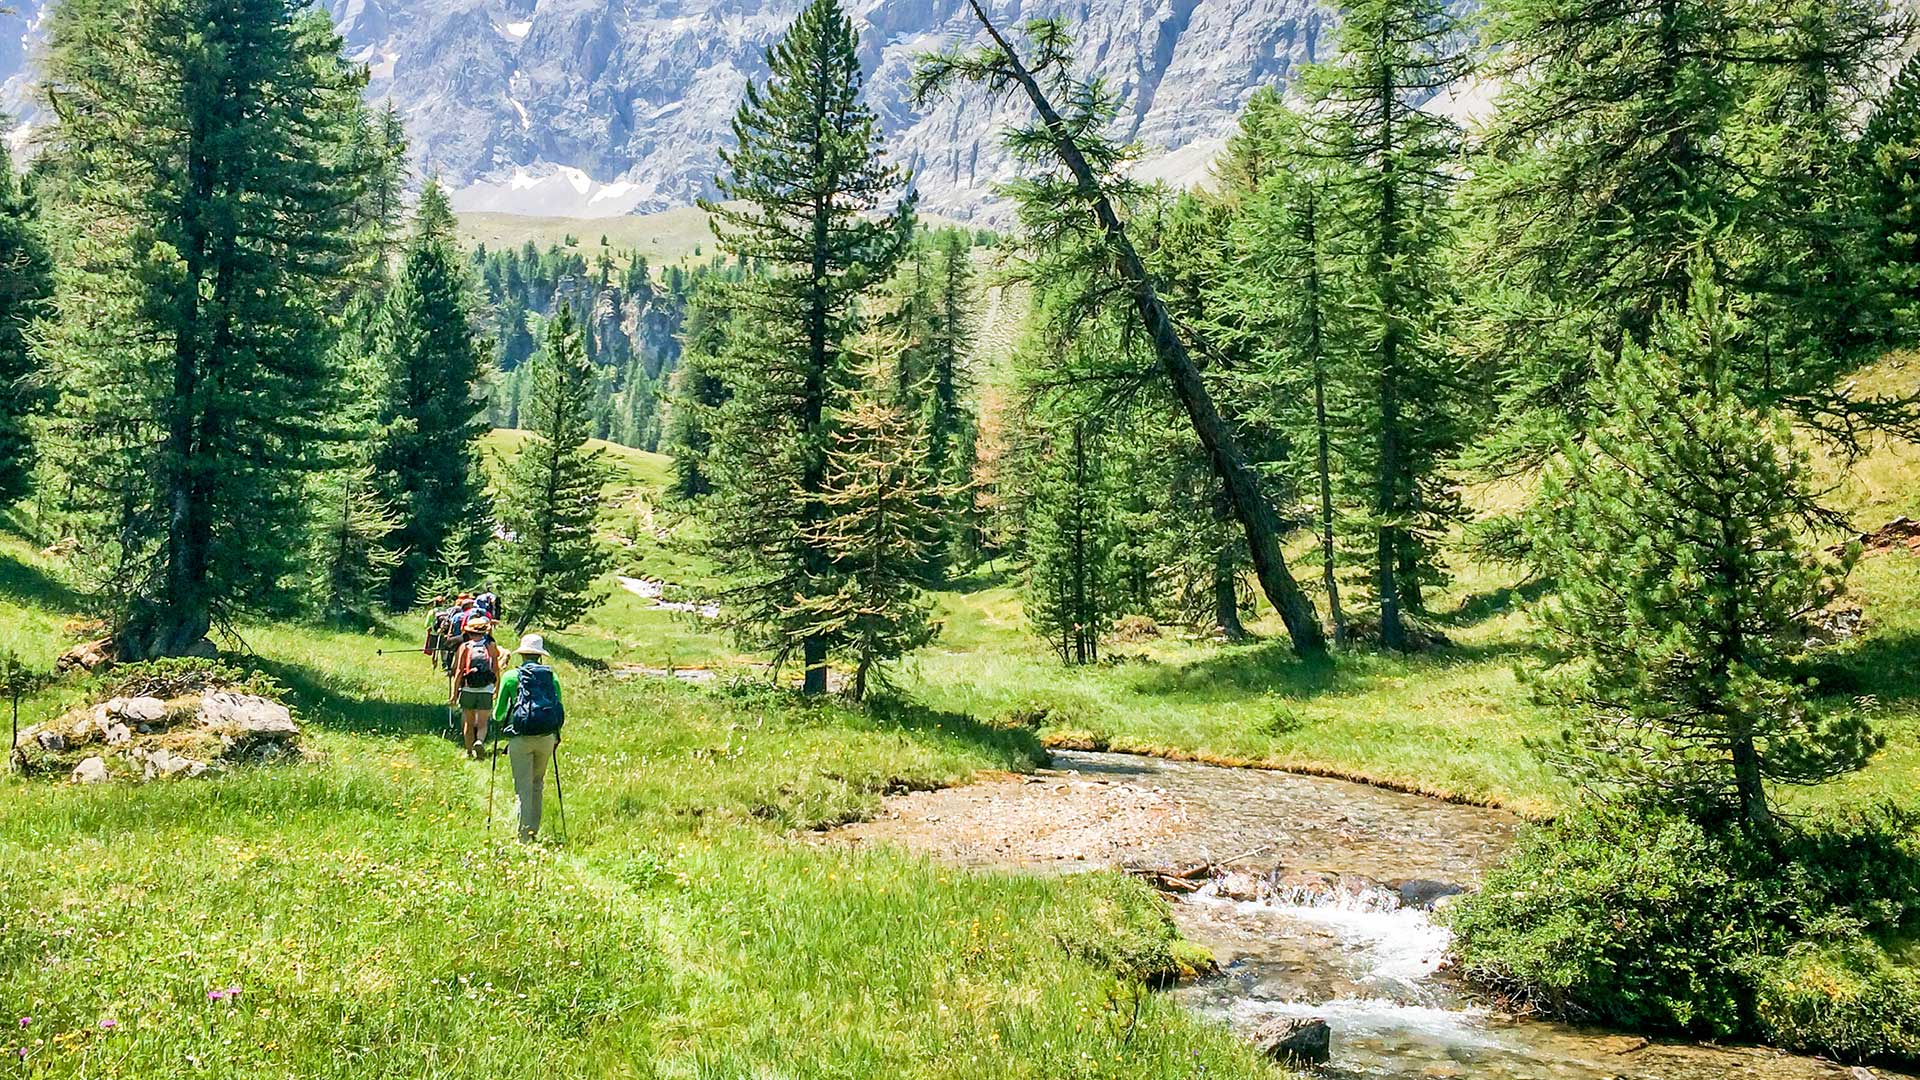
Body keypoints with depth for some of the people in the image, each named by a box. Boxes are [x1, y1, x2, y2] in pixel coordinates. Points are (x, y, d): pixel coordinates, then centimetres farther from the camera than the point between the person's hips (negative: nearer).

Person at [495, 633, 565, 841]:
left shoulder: (511, 676, 0)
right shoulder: (552, 677, 6)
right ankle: (534, 830, 25)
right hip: (546, 738, 3)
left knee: (523, 788, 2)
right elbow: (560, 711, 10)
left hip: (521, 738, -3)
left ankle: (524, 837, 1)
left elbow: (498, 714, 5)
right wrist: (556, 736, 27)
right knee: (538, 785, 18)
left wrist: (500, 716, 29)